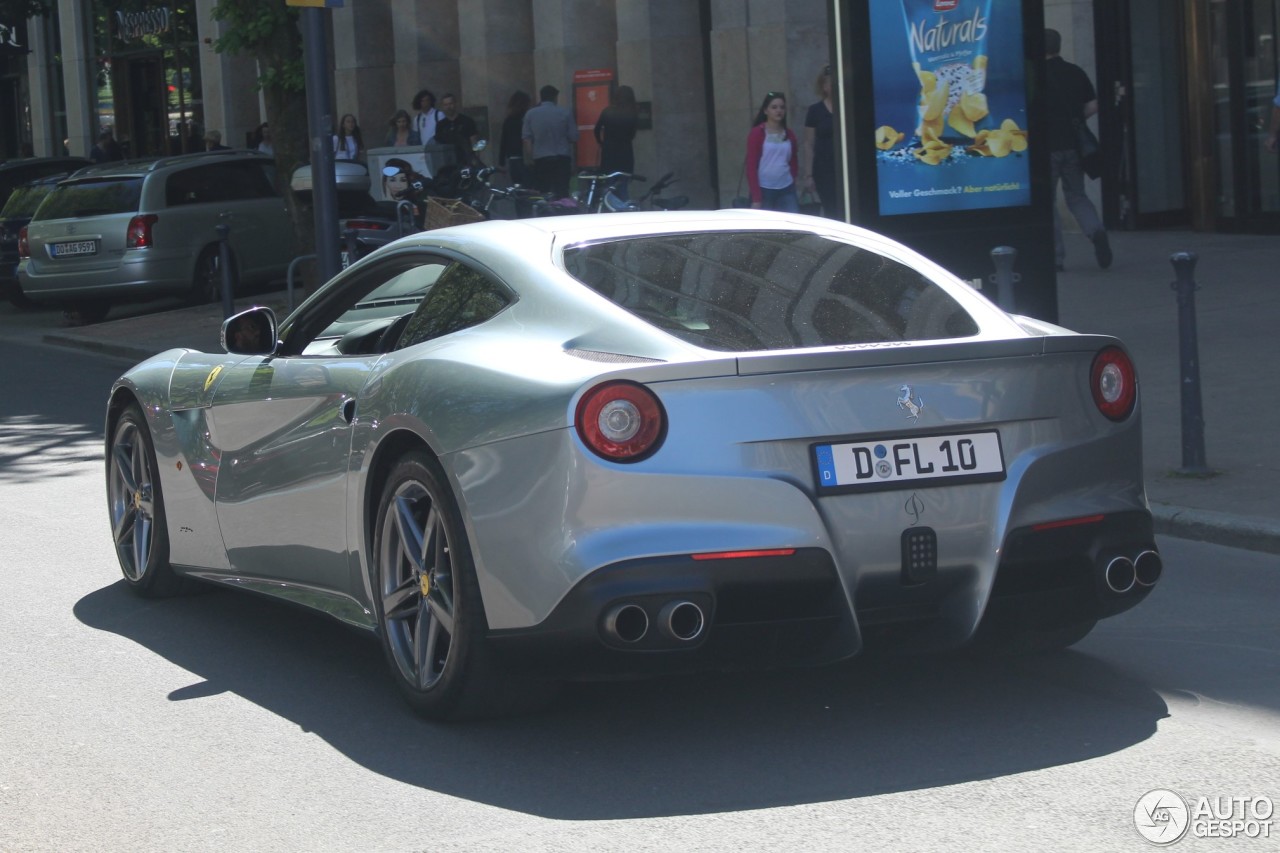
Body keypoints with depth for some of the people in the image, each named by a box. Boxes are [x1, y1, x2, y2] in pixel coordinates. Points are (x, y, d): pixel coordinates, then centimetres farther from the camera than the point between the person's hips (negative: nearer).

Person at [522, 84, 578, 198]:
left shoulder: (530, 114, 1)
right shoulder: (565, 113, -1)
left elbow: (527, 138, 0)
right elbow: (573, 137, 1)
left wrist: (529, 158, 9)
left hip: (541, 159, 0)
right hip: (562, 158, 0)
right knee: (562, 193, 1)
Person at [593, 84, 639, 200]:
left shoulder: (607, 112, -3)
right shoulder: (633, 115, -5)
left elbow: (597, 130, 5)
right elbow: (632, 135, 1)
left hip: (608, 152, 0)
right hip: (625, 153, 0)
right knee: (622, 187, 3)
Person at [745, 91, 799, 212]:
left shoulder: (789, 134, 11)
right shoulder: (757, 133, -4)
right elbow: (751, 166, -7)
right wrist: (756, 198, -12)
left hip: (787, 190, 4)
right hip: (764, 190, -4)